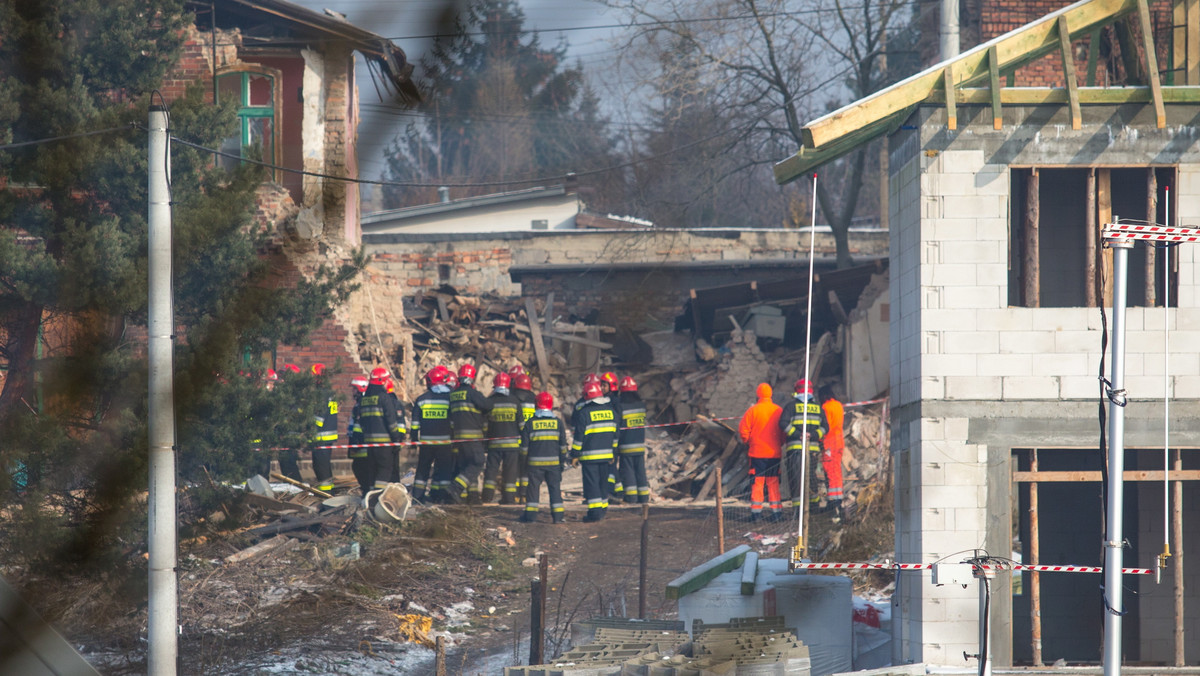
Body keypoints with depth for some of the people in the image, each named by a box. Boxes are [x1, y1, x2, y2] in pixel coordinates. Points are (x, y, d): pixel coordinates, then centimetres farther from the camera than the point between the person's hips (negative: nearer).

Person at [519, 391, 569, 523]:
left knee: (533, 487, 6)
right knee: (555, 487, 5)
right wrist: (563, 460, 14)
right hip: (554, 461, 1)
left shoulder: (529, 423, -2)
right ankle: (558, 515, 3)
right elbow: (563, 444, 6)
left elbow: (525, 445, 1)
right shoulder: (558, 422, 2)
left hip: (535, 462, -1)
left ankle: (530, 513, 4)